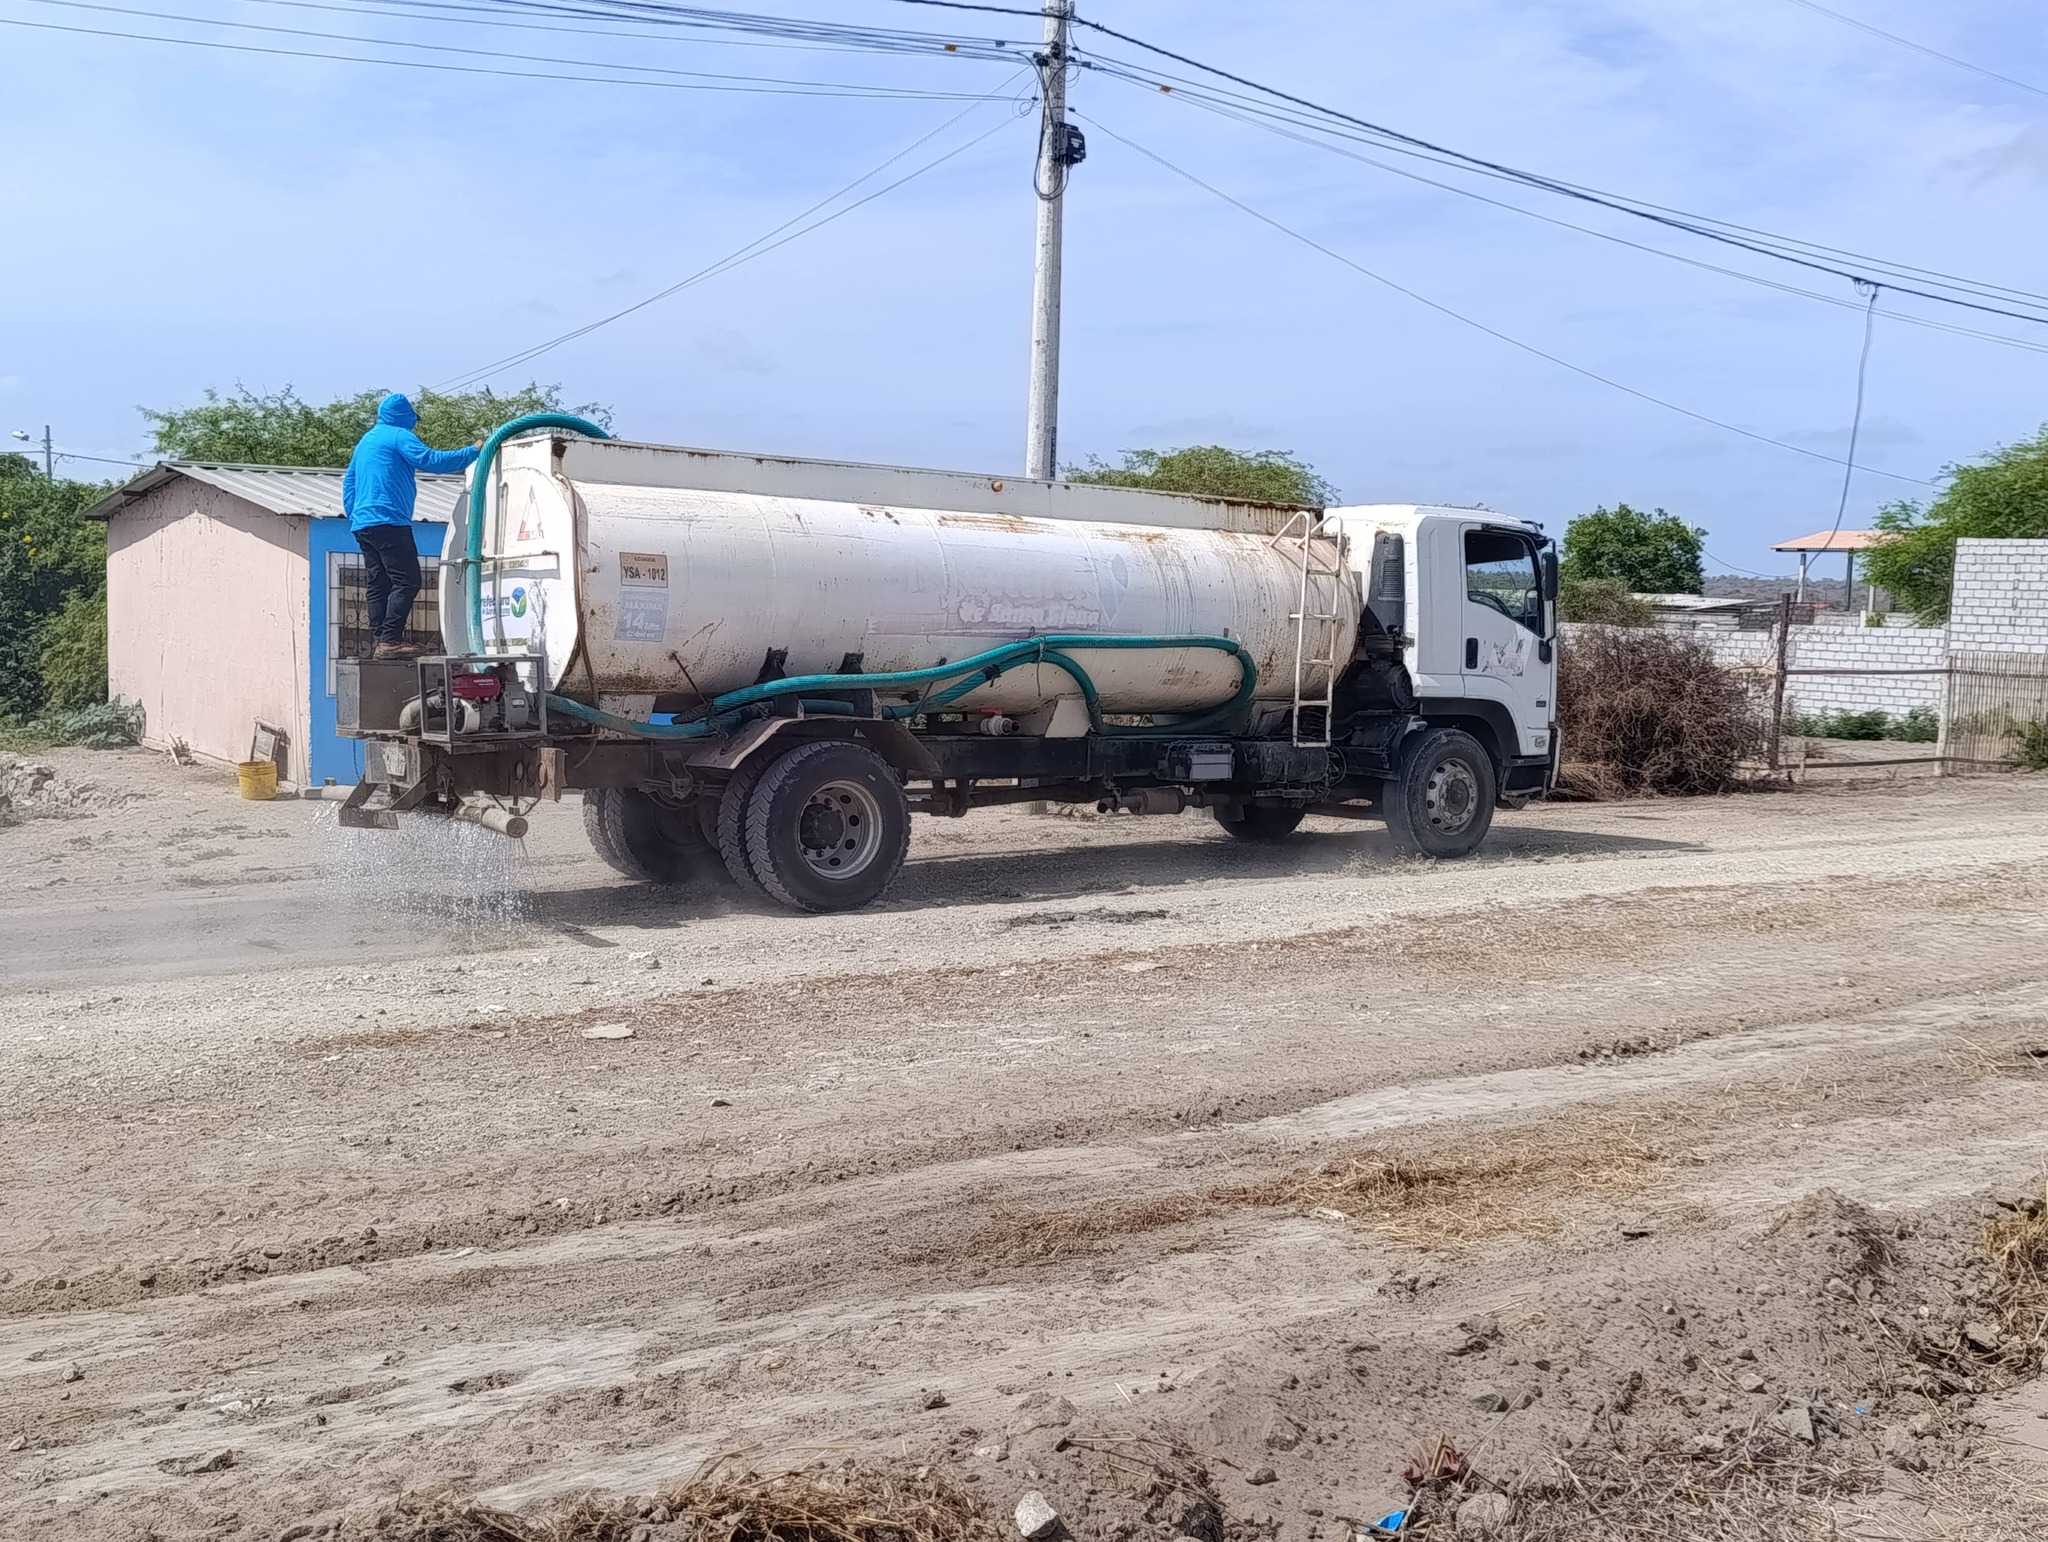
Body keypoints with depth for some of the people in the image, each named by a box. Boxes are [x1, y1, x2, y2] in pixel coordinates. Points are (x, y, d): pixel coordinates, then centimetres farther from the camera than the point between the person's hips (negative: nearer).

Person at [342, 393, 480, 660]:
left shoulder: (366, 440, 25)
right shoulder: (399, 436, -3)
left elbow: (349, 481, 27)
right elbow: (431, 460, -14)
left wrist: (354, 516, 27)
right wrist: (472, 452, -8)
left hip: (362, 525, 9)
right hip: (388, 521, -9)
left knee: (379, 585, 8)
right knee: (406, 581, -12)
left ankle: (379, 641, 5)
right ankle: (390, 640, -20)